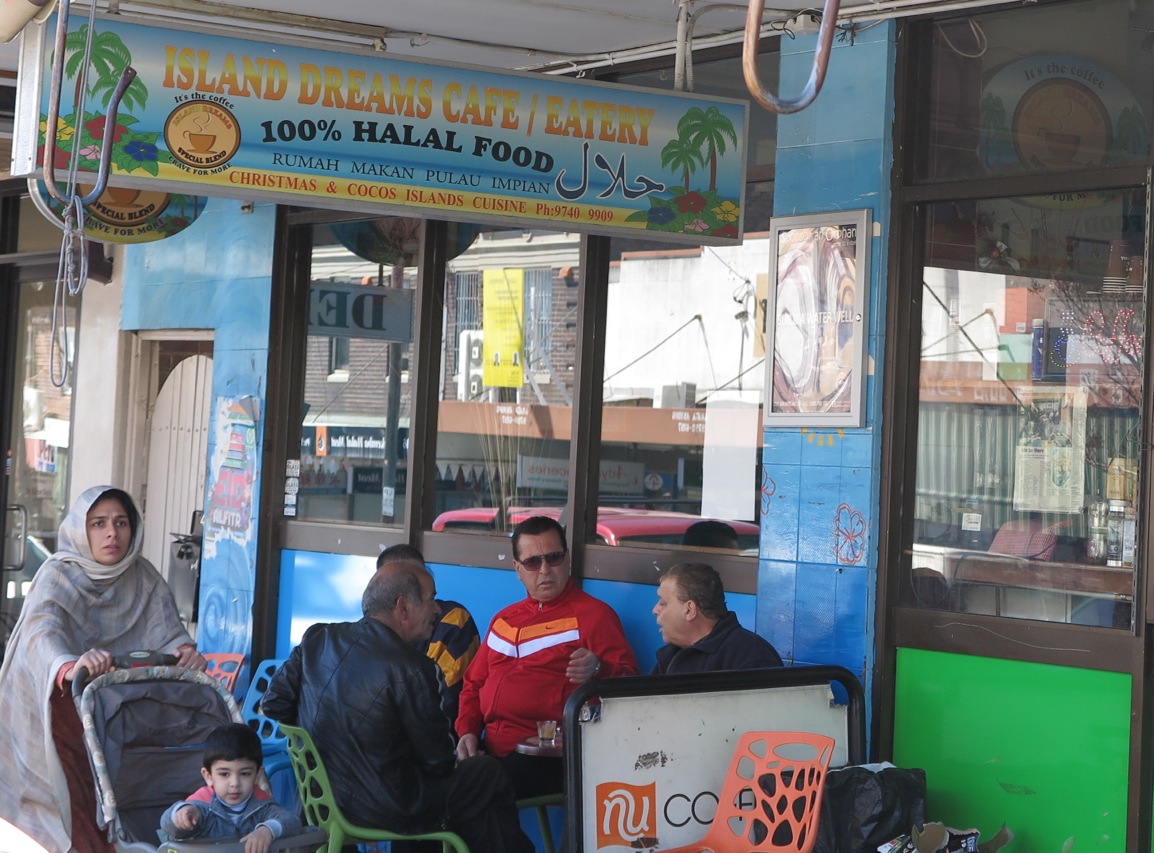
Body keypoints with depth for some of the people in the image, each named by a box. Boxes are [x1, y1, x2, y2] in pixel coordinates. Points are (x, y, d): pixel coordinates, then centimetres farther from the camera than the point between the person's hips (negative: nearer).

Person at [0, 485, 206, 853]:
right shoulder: (58, 576, -13)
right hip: (52, 697, -3)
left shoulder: (143, 579, -1)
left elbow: (165, 629, -12)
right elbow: (43, 633, -30)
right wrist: (70, 668, -52)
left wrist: (185, 651, -36)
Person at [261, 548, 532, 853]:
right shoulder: (412, 670, -22)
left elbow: (272, 704, 4)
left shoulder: (317, 639, -3)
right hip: (387, 811, -7)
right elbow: (439, 762, -15)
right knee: (489, 774, 10)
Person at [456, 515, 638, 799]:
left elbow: (628, 680, -4)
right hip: (491, 749, 6)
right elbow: (474, 684, 32)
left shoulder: (593, 615, 5)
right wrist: (467, 731, 13)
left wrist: (597, 670, -25)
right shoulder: (504, 620, 26)